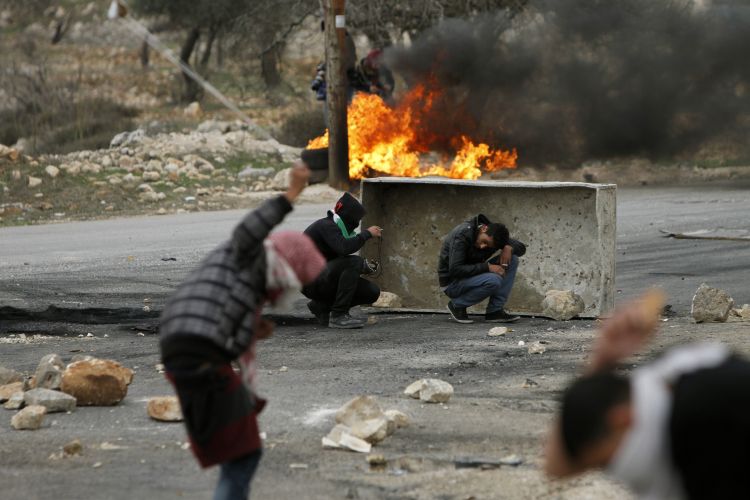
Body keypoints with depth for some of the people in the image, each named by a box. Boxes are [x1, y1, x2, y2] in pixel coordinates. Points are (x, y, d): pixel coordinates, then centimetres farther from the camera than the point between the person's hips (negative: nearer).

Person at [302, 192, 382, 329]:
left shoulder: (334, 227, 15)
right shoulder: (326, 226, -15)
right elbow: (344, 248, -32)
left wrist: (364, 267, 2)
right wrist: (367, 233, -19)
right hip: (310, 280, -10)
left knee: (372, 292, -1)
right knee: (354, 262, -29)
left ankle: (321, 306, 9)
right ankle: (338, 316, -25)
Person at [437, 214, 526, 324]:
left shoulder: (494, 236, -6)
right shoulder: (461, 235, -27)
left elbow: (521, 248, 3)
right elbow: (455, 270, -32)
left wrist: (509, 248, -20)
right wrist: (487, 267, -32)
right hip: (452, 282, -7)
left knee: (512, 259, -8)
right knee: (494, 281, -33)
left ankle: (495, 311, -8)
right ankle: (457, 304, -8)